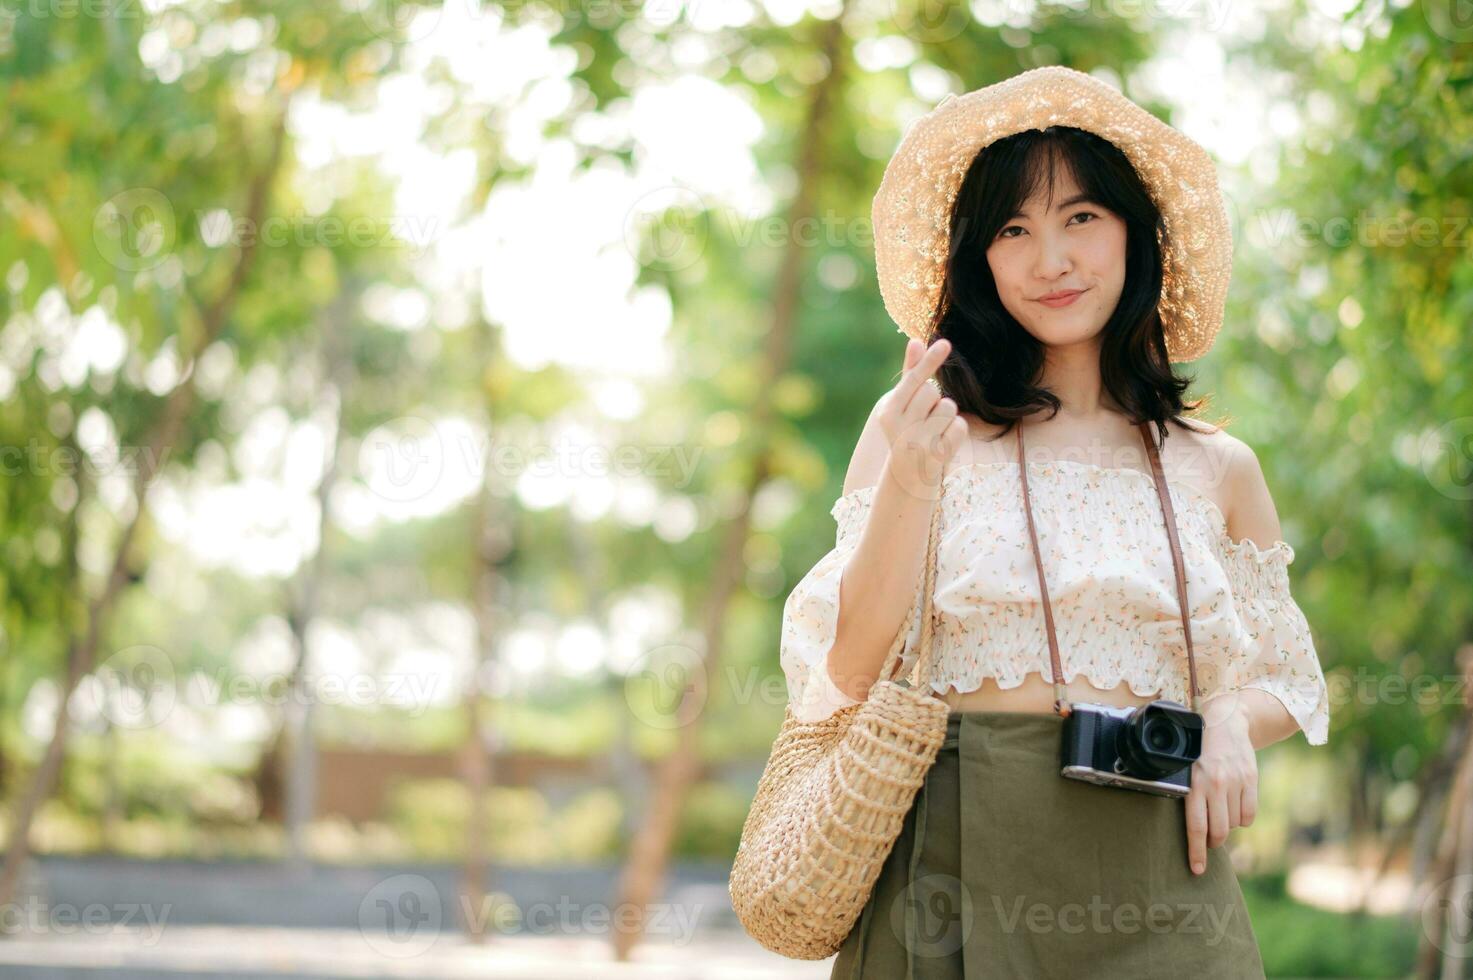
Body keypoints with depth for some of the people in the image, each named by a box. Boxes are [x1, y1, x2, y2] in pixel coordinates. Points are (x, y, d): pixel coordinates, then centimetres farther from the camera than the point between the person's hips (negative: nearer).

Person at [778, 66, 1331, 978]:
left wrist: (1232, 723, -5)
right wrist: (910, 483, -19)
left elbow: (1289, 678, 17)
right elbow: (849, 675, -6)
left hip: (1156, 896, 2)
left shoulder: (1218, 468, 8)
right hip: (962, 872, -2)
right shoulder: (919, 426, 1)